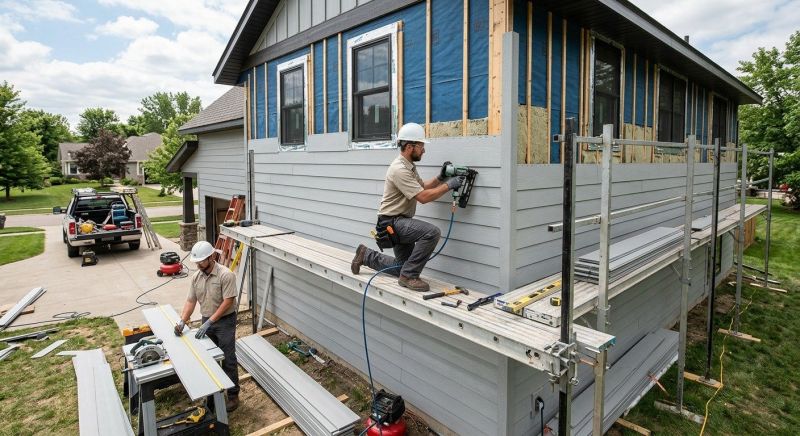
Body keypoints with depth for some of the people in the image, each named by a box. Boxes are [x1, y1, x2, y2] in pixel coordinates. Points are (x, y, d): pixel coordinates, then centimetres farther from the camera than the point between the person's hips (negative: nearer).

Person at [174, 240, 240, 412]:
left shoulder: (226, 275, -22)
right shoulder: (196, 277, 0)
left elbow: (228, 302, -22)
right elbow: (190, 301, 4)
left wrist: (209, 322, -22)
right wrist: (182, 321, -8)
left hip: (225, 321, -6)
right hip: (207, 321, 7)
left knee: (228, 359, -1)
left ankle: (233, 396, 9)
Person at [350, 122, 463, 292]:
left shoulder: (409, 166, 11)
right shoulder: (400, 169, -21)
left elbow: (422, 187, 16)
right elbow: (423, 197, -25)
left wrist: (440, 178, 2)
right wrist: (448, 185, -19)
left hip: (400, 222, 10)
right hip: (391, 222, -10)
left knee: (404, 267, 15)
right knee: (432, 232, -29)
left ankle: (367, 256, 28)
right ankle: (409, 276, -16)